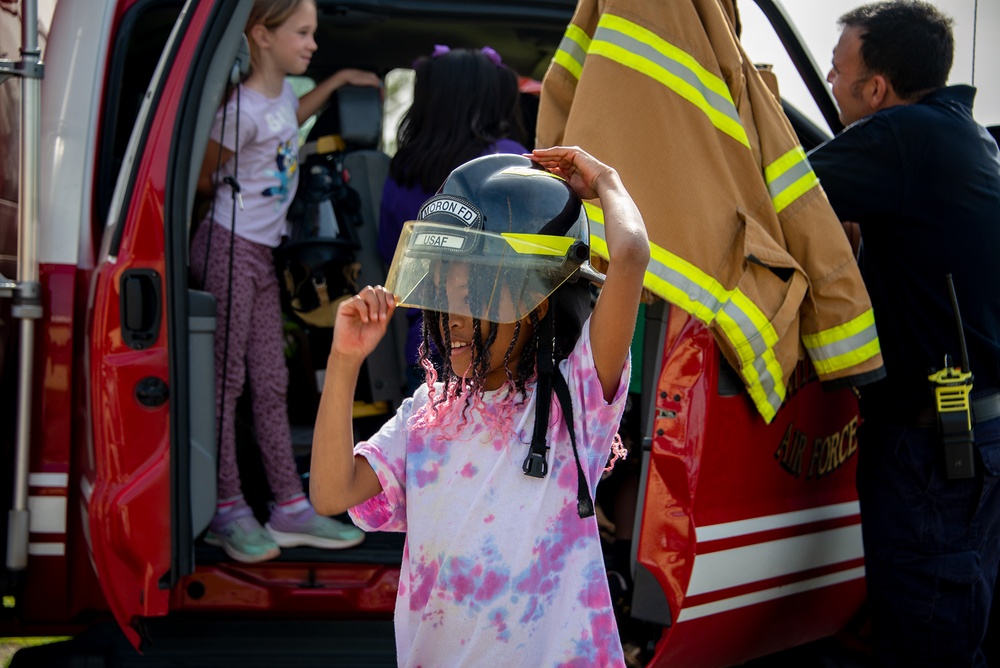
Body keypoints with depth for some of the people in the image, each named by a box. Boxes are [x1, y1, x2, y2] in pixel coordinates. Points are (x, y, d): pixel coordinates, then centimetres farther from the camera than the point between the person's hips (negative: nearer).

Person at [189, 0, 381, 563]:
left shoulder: (283, 93, 7)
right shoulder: (243, 110, -19)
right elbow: (200, 179, -8)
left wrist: (338, 81, 28)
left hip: (263, 254, 9)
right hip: (230, 249, -9)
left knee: (272, 383, 10)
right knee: (225, 381, -2)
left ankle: (291, 507, 14)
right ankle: (229, 511, 4)